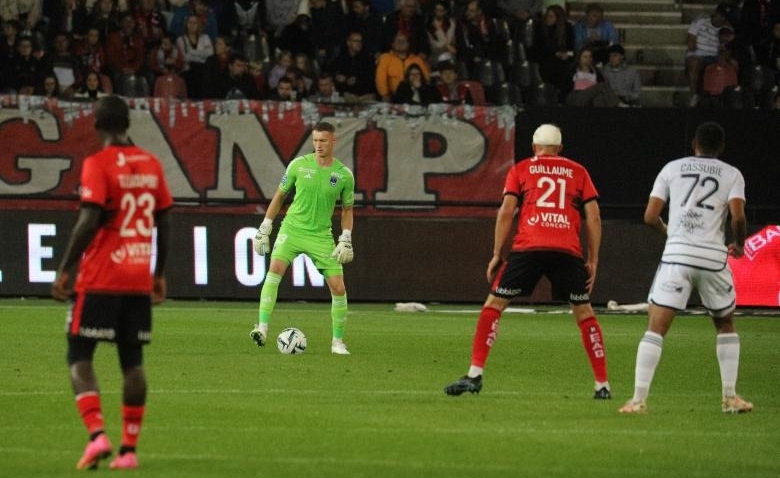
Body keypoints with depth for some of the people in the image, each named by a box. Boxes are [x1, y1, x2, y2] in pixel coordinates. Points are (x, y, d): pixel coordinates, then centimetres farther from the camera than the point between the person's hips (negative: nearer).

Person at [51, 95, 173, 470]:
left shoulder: (98, 165, -9)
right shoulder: (151, 164, 9)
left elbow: (89, 221, -18)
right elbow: (164, 223, 12)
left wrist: (65, 269, -12)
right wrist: (159, 274, 21)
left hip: (100, 279, -5)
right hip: (139, 280, 5)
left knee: (79, 357, 0)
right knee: (133, 361, 9)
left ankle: (97, 435, -18)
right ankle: (129, 449, 6)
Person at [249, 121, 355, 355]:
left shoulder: (344, 175, -1)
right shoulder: (299, 165, -2)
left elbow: (347, 210, 11)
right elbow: (279, 196, 8)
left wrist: (345, 241, 0)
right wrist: (264, 229, 5)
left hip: (321, 235, 1)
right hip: (292, 228, -1)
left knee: (338, 288, -4)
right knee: (275, 270, -25)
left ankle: (338, 342, 14)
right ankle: (262, 329, -29)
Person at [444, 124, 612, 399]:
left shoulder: (521, 170, 16)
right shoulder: (578, 172, 19)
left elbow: (506, 211, 6)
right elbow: (593, 216, 11)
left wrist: (497, 254, 8)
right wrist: (593, 260, 13)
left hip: (528, 248, -1)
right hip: (568, 250, 1)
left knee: (494, 304, 7)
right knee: (583, 312, 13)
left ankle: (475, 375, -3)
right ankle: (602, 385, 11)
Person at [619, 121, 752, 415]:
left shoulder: (672, 168, 12)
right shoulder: (731, 174, 10)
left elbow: (650, 217, 7)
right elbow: (737, 216, -5)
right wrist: (739, 244, 14)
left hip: (676, 255, -1)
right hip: (713, 256, 1)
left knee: (655, 328, -3)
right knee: (726, 325, 21)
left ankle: (639, 399, -13)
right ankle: (730, 398, 18)